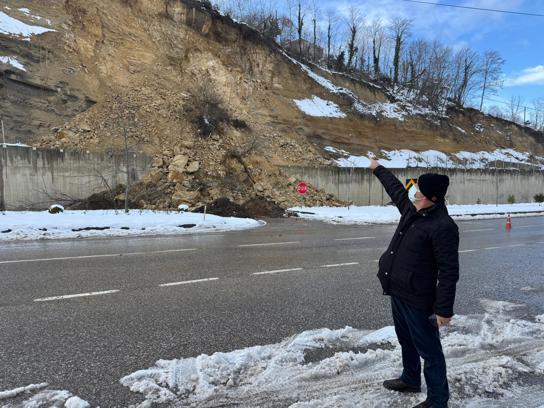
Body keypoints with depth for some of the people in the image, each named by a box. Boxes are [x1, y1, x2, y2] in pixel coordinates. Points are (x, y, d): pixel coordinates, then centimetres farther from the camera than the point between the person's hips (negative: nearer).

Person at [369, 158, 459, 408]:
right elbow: (396, 189, 23)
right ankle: (410, 380, 46)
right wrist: (378, 169, 34)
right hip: (398, 292, 9)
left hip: (417, 299, -9)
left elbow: (449, 272, -22)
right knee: (406, 341, 26)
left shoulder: (443, 226, -21)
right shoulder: (412, 210, 3)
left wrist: (444, 309, -22)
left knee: (429, 350, 6)